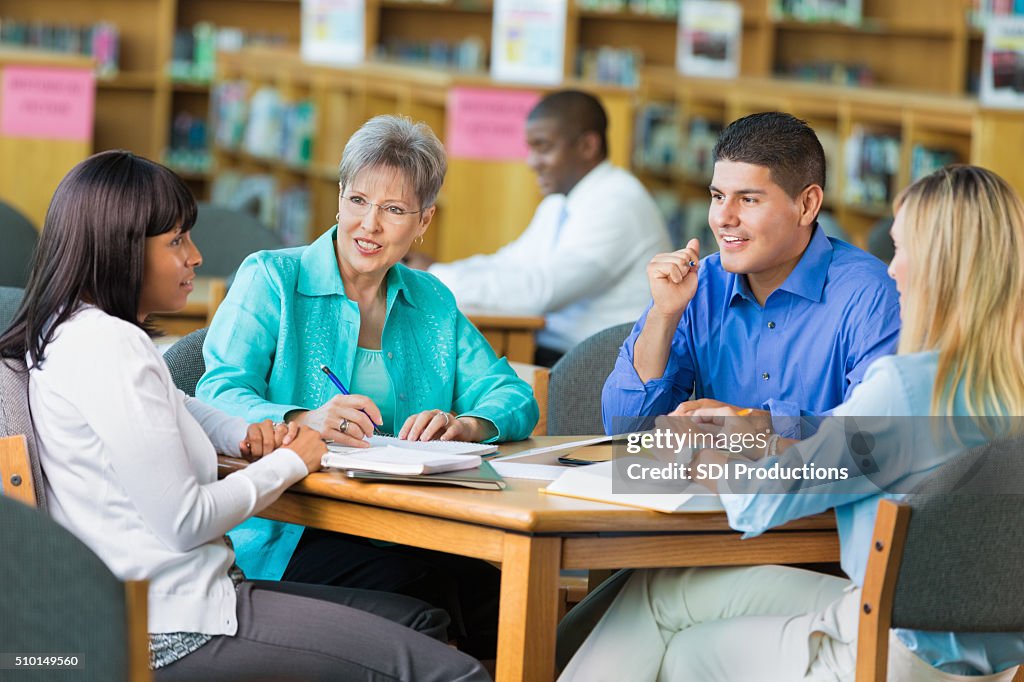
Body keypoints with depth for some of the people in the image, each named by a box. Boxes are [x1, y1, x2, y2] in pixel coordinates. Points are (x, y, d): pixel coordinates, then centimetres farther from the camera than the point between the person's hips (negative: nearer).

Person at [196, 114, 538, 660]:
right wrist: (304, 421, -29)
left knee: (504, 583, -29)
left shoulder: (432, 304, 20)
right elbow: (218, 398, -8)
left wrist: (468, 424, -13)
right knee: (417, 583, -35)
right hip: (286, 537, -4)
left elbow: (513, 396, 12)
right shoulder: (270, 279, 4)